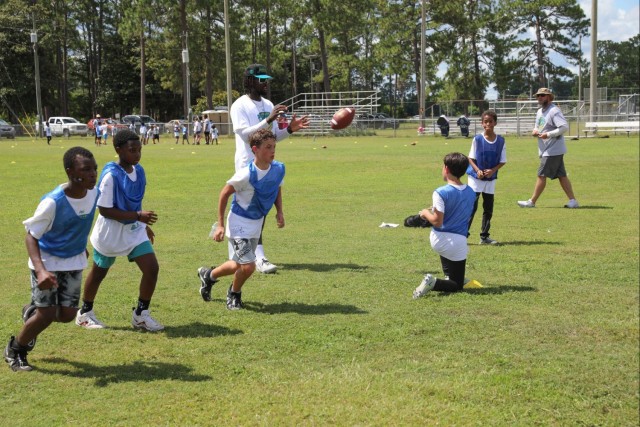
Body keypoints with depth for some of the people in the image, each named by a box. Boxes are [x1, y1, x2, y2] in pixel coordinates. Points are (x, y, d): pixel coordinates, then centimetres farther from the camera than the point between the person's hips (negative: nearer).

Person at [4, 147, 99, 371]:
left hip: (74, 262, 5)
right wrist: (40, 270, -36)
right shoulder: (53, 202, -30)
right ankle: (14, 350, 17)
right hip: (47, 261, -5)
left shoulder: (94, 193, -13)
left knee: (67, 315, 3)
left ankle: (31, 312, 36)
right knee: (47, 314, -10)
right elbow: (31, 236, -22)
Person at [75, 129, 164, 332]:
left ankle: (141, 315, 11)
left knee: (152, 268, -6)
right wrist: (138, 216, -29)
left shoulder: (138, 171, -2)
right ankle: (85, 314, 36)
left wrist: (143, 224, 16)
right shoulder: (111, 175, -25)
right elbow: (104, 209, -26)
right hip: (110, 232, -6)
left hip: (134, 231, 6)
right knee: (99, 272, 14)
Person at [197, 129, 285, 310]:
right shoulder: (246, 174, -26)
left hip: (257, 223, 7)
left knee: (239, 265, 16)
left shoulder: (279, 169, -9)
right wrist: (220, 225, -13)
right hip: (239, 222, -7)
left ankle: (208, 275, 44)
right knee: (249, 266, -14)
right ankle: (234, 294, 16)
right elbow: (224, 194, -15)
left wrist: (279, 211, -2)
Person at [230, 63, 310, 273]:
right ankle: (259, 257, -13)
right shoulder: (240, 106, -8)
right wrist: (268, 120, -28)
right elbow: (244, 133, -20)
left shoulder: (268, 105, 15)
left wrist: (289, 129, -2)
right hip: (248, 165, -8)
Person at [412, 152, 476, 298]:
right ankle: (434, 283, -19)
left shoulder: (441, 193, -17)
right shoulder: (471, 193, 0)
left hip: (438, 240, -1)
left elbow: (437, 221, -19)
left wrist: (426, 213, 1)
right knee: (457, 285, 9)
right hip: (458, 243, 1)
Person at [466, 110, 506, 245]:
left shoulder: (501, 141, -3)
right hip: (475, 178, -3)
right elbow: (471, 158, -4)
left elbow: (502, 161, 1)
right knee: (471, 207, -7)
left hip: (491, 179, 3)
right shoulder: (477, 139, -8)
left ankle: (484, 237, 17)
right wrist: (477, 170, -19)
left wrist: (493, 170, -16)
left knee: (488, 209, 9)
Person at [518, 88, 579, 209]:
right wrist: (535, 131, 2)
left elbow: (565, 127, -23)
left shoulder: (554, 111, -14)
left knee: (541, 175, -4)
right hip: (546, 150, 9)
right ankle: (573, 201, 9)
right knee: (562, 175, 8)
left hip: (553, 150, -9)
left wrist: (548, 134, -24)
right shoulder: (540, 112, 15)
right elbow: (538, 127, 26)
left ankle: (532, 202, 2)